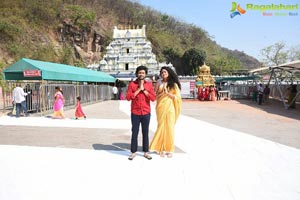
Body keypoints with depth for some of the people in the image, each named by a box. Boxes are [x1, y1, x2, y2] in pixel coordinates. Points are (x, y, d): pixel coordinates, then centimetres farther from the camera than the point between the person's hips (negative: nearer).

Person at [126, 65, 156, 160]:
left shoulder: (149, 84, 4)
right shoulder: (132, 84, 1)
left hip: (146, 113, 1)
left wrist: (143, 89, -11)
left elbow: (153, 98, -5)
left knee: (145, 133, 9)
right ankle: (133, 152, 16)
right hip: (135, 113, -1)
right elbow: (128, 97, -9)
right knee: (134, 132, 5)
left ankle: (146, 152, 20)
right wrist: (138, 89, -12)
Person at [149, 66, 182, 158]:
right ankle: (161, 149, 9)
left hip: (170, 108, -1)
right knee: (161, 127, 0)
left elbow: (178, 97, 0)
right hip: (161, 107, 1)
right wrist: (162, 93, -9)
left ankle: (169, 149, 10)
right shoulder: (159, 84, 10)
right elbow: (155, 96, 8)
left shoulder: (174, 84, 6)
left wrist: (168, 93, -11)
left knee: (169, 128, 0)